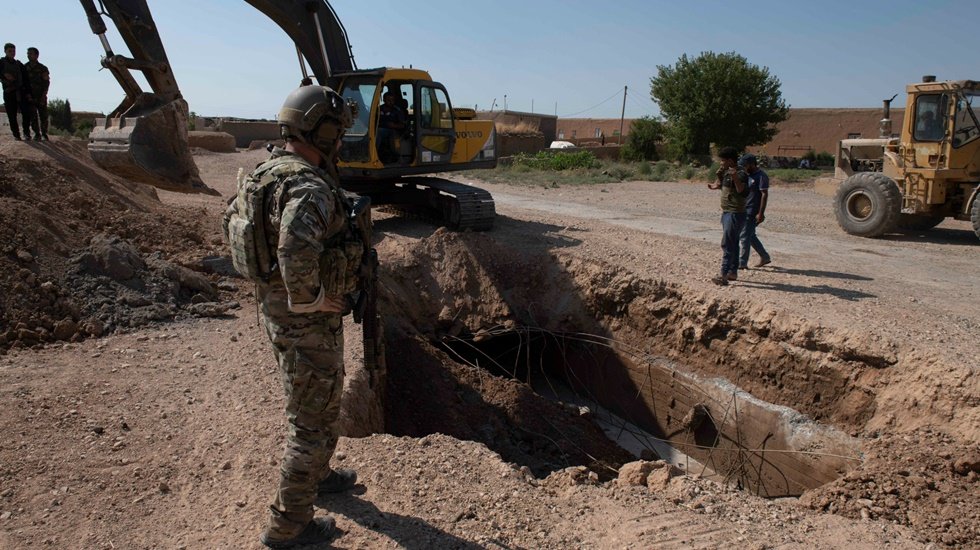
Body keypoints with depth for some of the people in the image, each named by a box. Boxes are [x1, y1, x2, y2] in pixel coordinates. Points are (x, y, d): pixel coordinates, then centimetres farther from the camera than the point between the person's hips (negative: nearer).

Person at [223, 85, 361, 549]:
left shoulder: (263, 172, 6)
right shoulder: (309, 187, -25)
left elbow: (232, 223, 18)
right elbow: (296, 250, -41)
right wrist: (309, 299, -25)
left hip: (273, 305, 10)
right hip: (307, 321, -10)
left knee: (320, 401, 27)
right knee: (312, 419, 5)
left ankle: (316, 477, 48)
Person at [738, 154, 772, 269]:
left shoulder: (761, 176, -14)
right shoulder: (748, 175, 13)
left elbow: (764, 195, -18)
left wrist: (761, 213, -22)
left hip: (752, 212, -9)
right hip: (745, 211, 9)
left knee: (745, 237, -7)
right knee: (751, 236, 15)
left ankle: (742, 263, -3)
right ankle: (765, 257, 28)